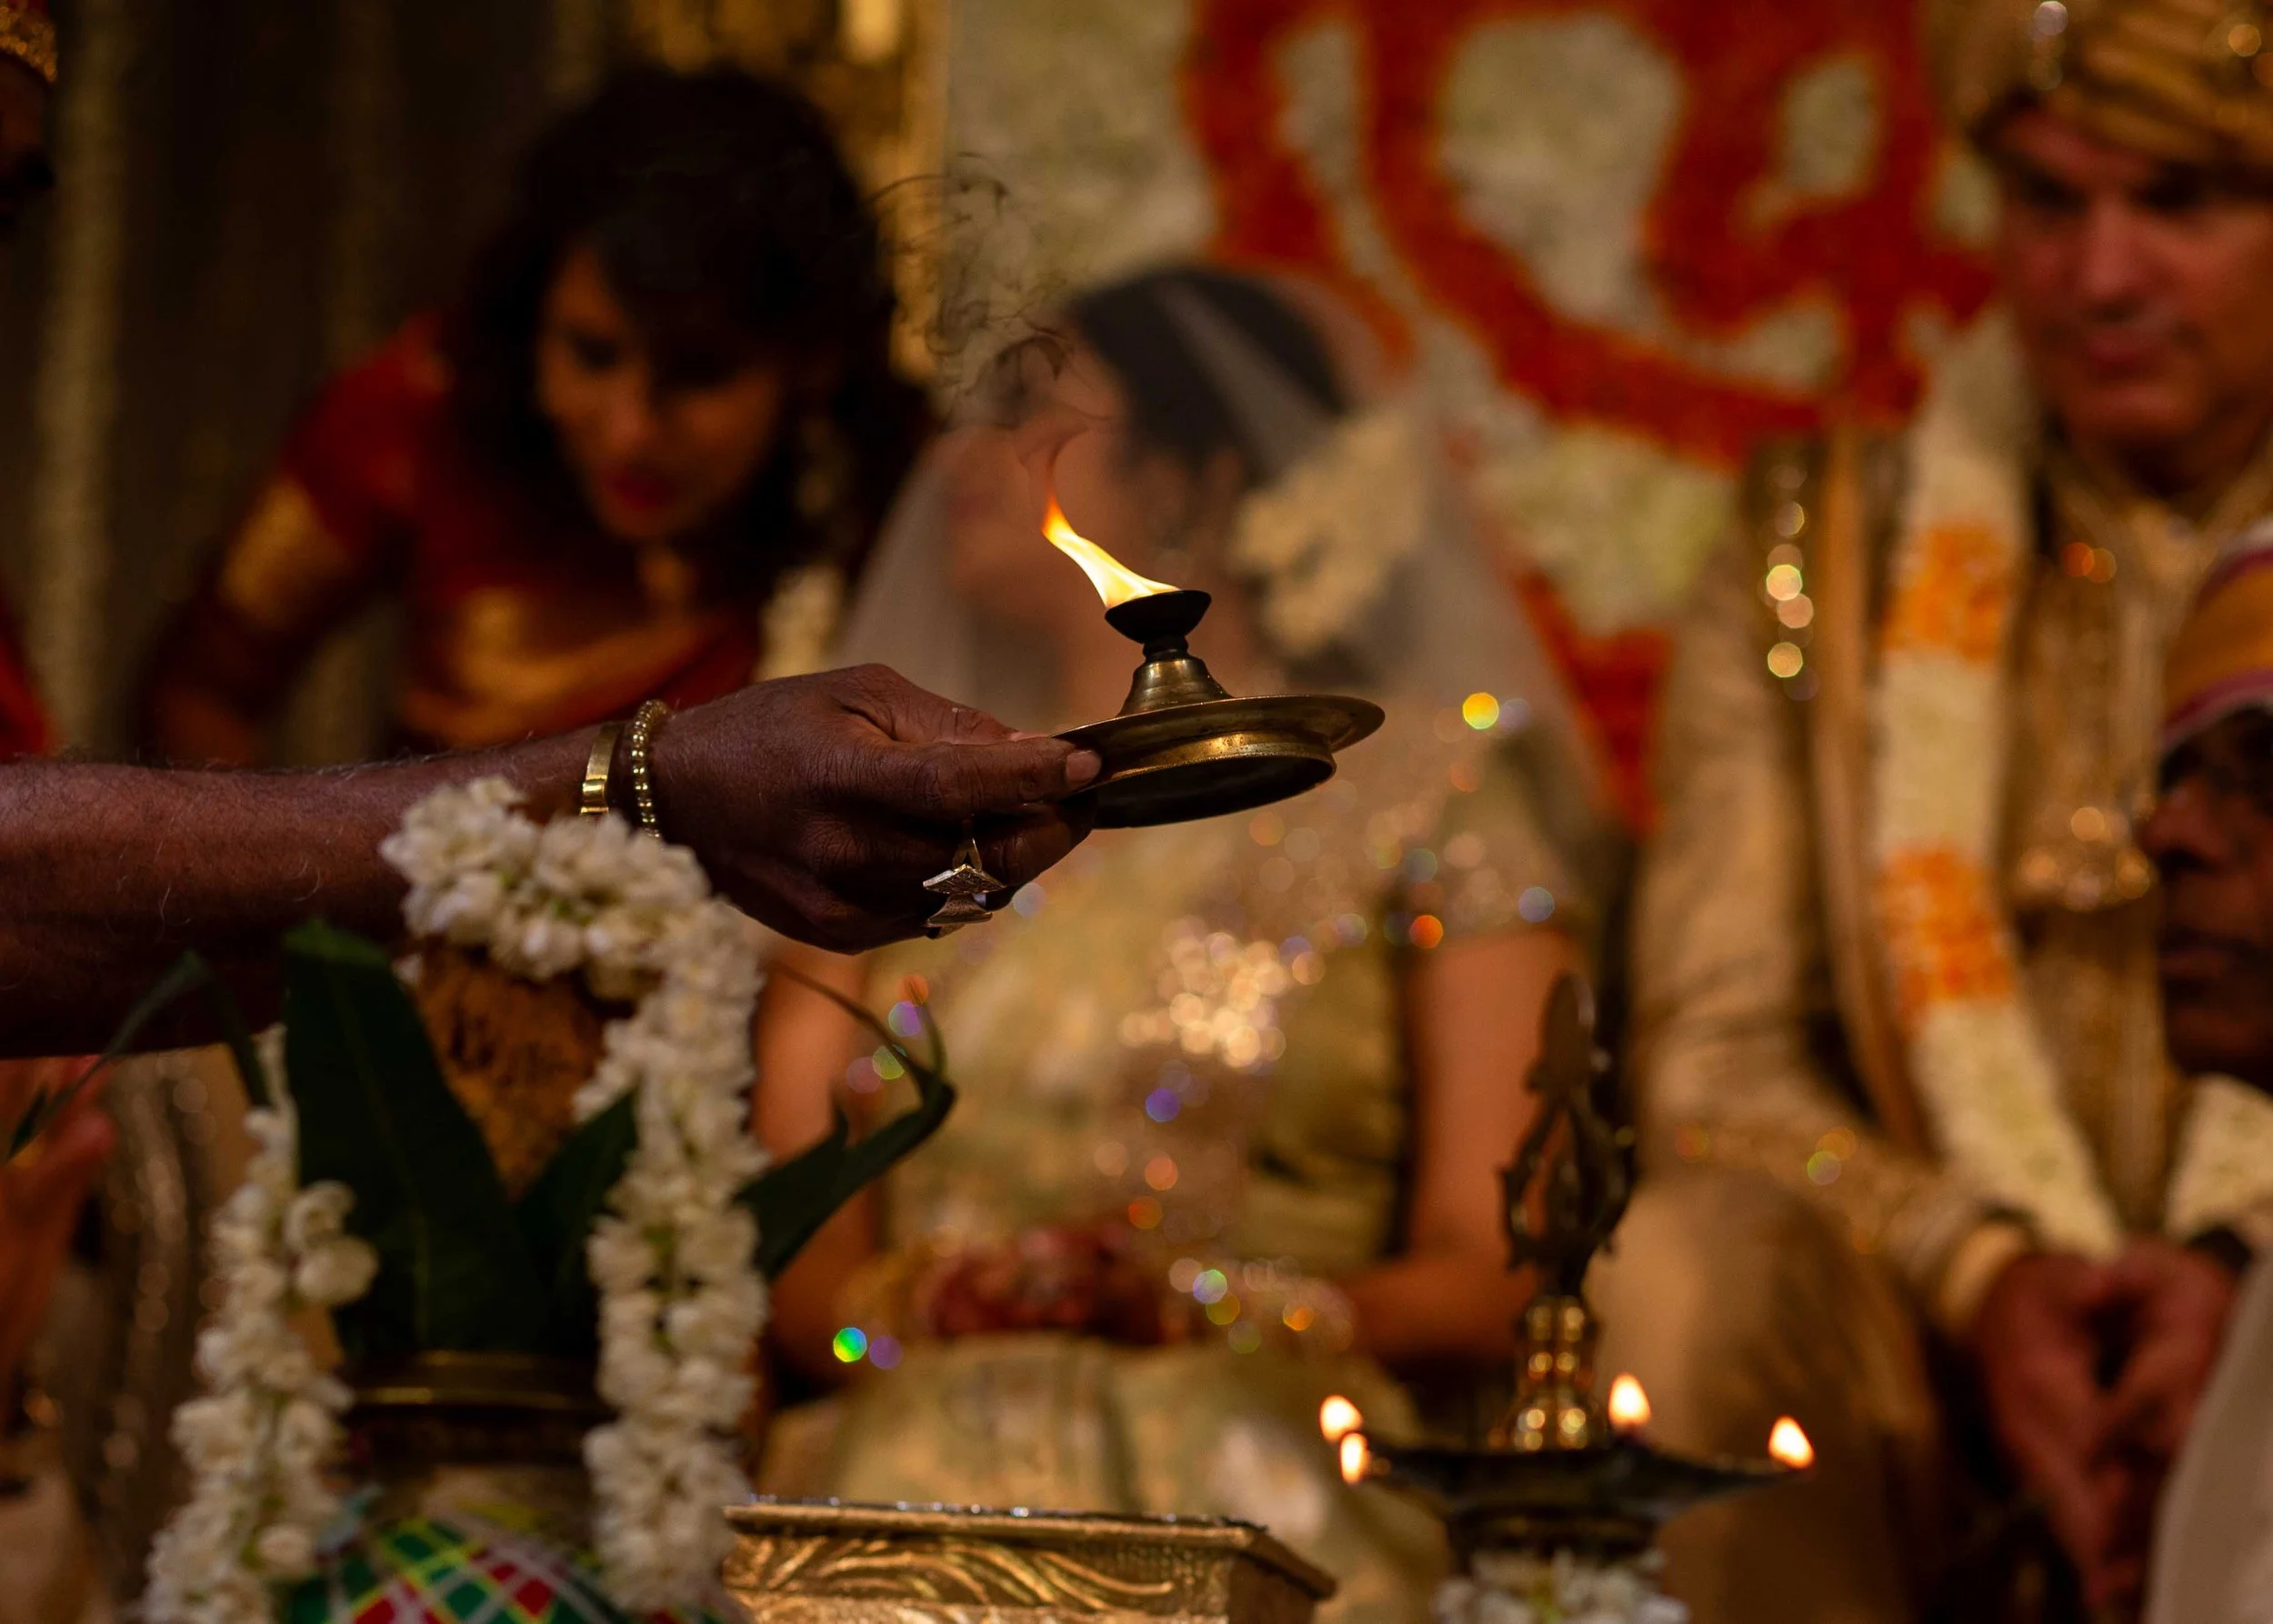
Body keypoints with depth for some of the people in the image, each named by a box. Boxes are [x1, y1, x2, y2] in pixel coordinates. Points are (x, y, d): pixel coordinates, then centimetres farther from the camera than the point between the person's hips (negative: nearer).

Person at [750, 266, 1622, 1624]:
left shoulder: (1424, 784, 11)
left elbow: (1487, 1276, 2)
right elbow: (790, 1259, 14)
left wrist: (1190, 1308, -14)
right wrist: (902, 1311, -8)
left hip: (1262, 1466, -3)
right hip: (914, 1439, 3)